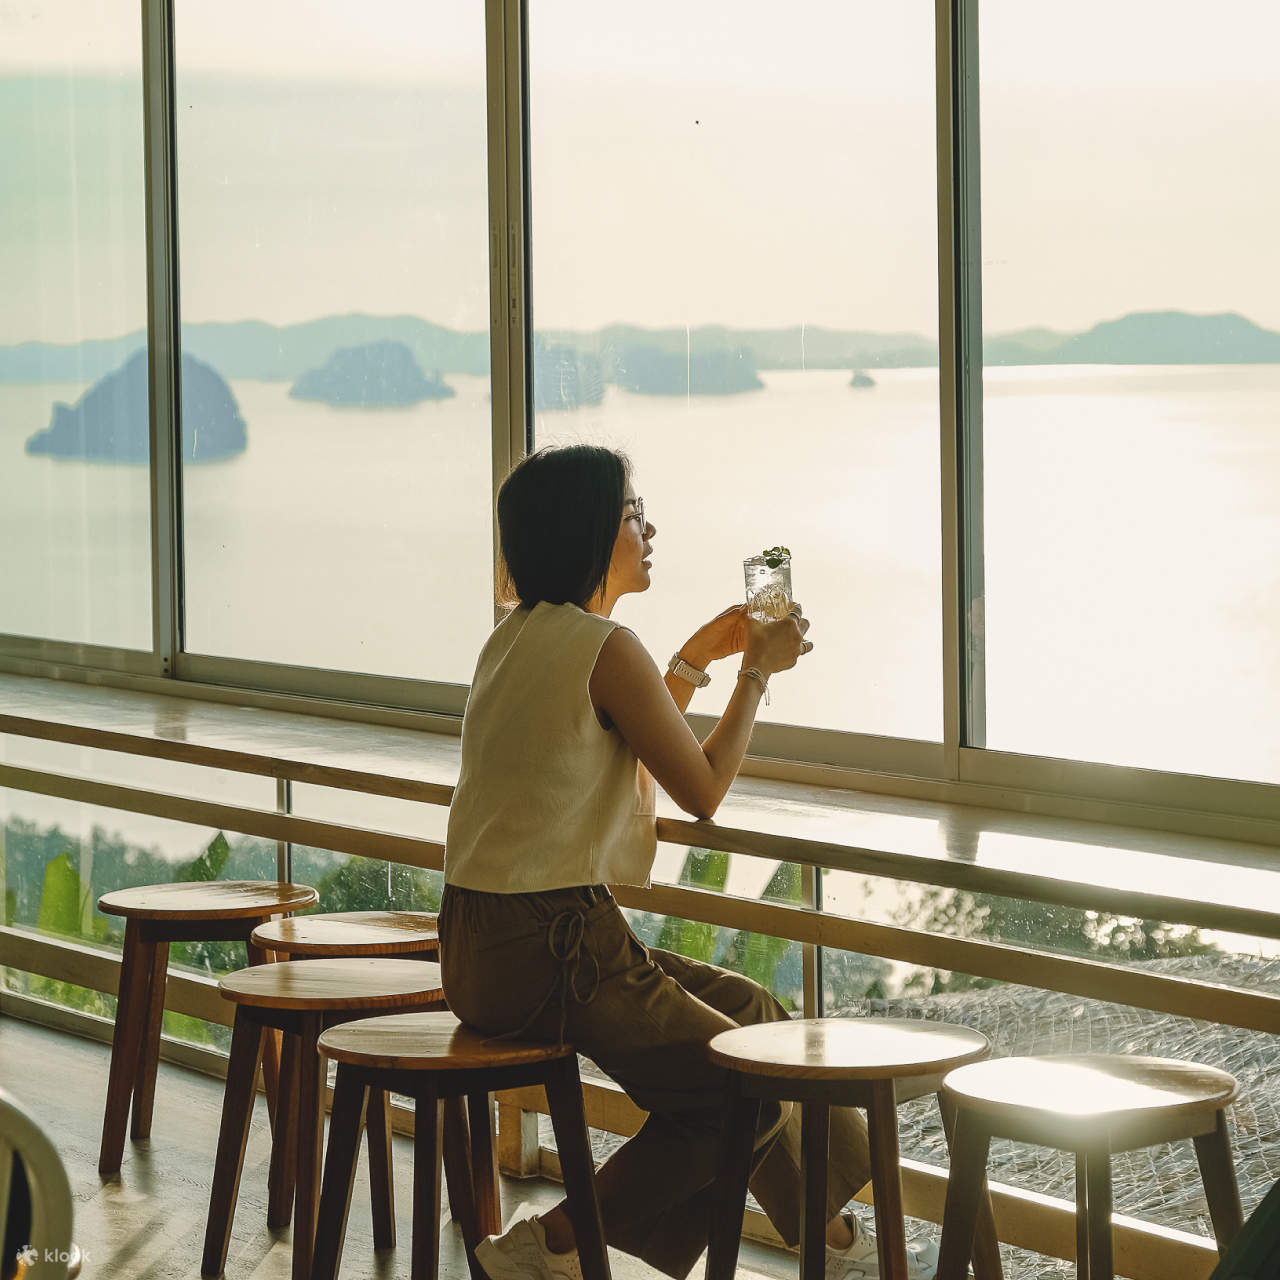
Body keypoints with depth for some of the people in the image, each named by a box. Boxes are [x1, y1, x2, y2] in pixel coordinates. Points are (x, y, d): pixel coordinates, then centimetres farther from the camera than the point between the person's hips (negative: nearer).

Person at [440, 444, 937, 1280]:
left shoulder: (516, 639, 13)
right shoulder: (605, 647, -15)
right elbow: (703, 789, -6)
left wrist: (694, 662, 23)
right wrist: (757, 672, 6)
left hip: (484, 946, 9)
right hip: (549, 955, -9)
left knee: (752, 1014, 19)